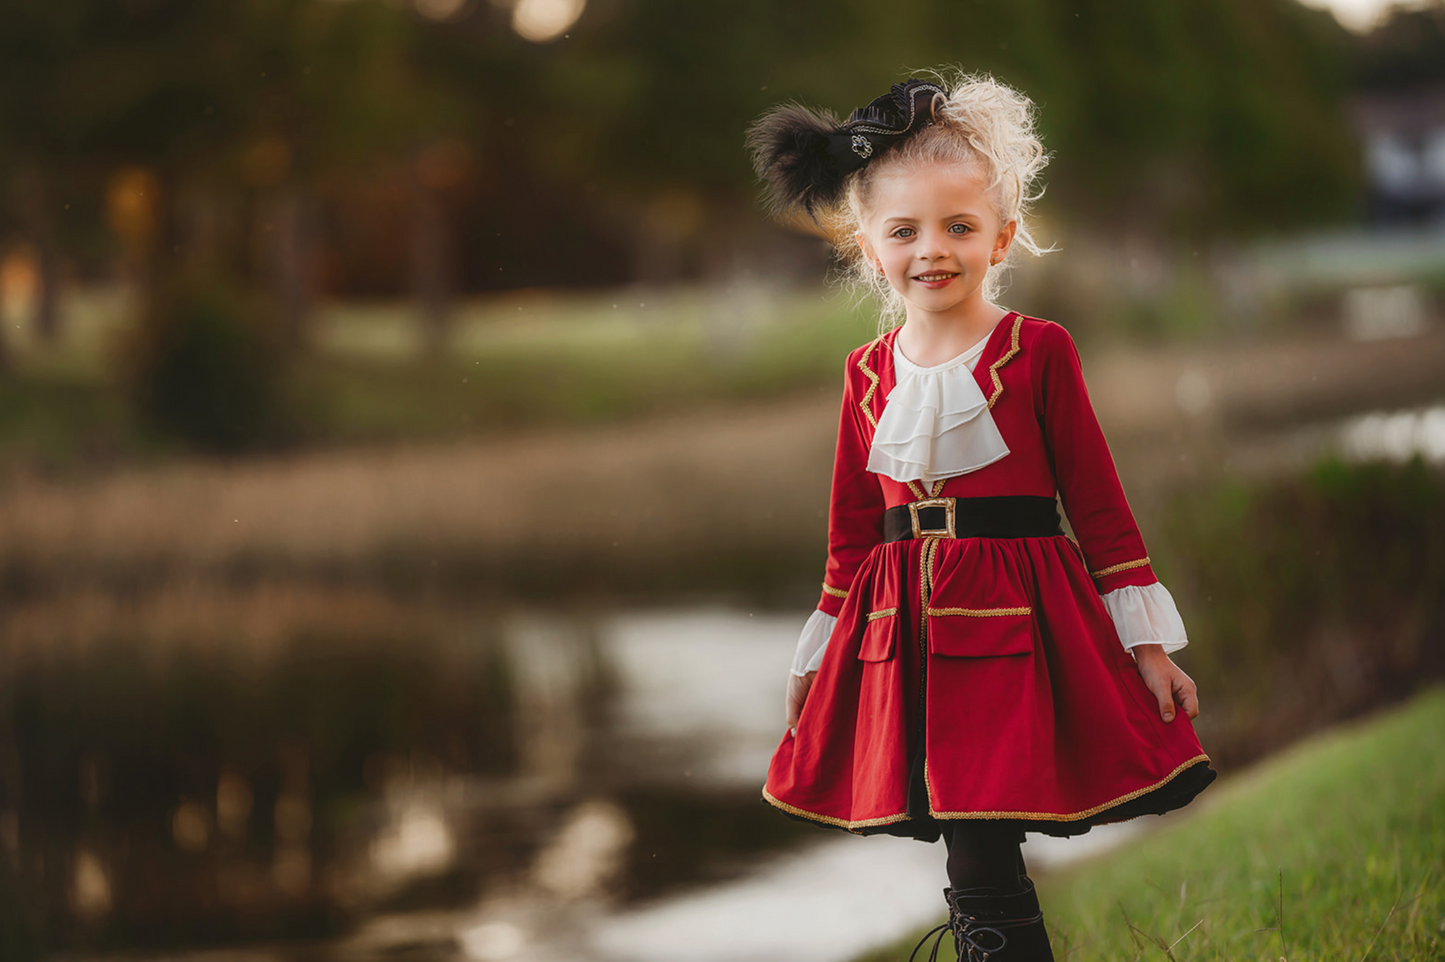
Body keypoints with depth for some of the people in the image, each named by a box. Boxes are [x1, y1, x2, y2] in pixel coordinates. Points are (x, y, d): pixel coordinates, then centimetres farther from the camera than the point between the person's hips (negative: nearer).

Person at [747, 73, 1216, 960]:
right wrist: (818, 658, 19)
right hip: (898, 638, 4)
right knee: (981, 882, 4)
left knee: (981, 873, -10)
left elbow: (1098, 498, 0)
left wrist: (1147, 643, -2)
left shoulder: (1038, 351, -2)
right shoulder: (869, 373, 10)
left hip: (1013, 620, -4)